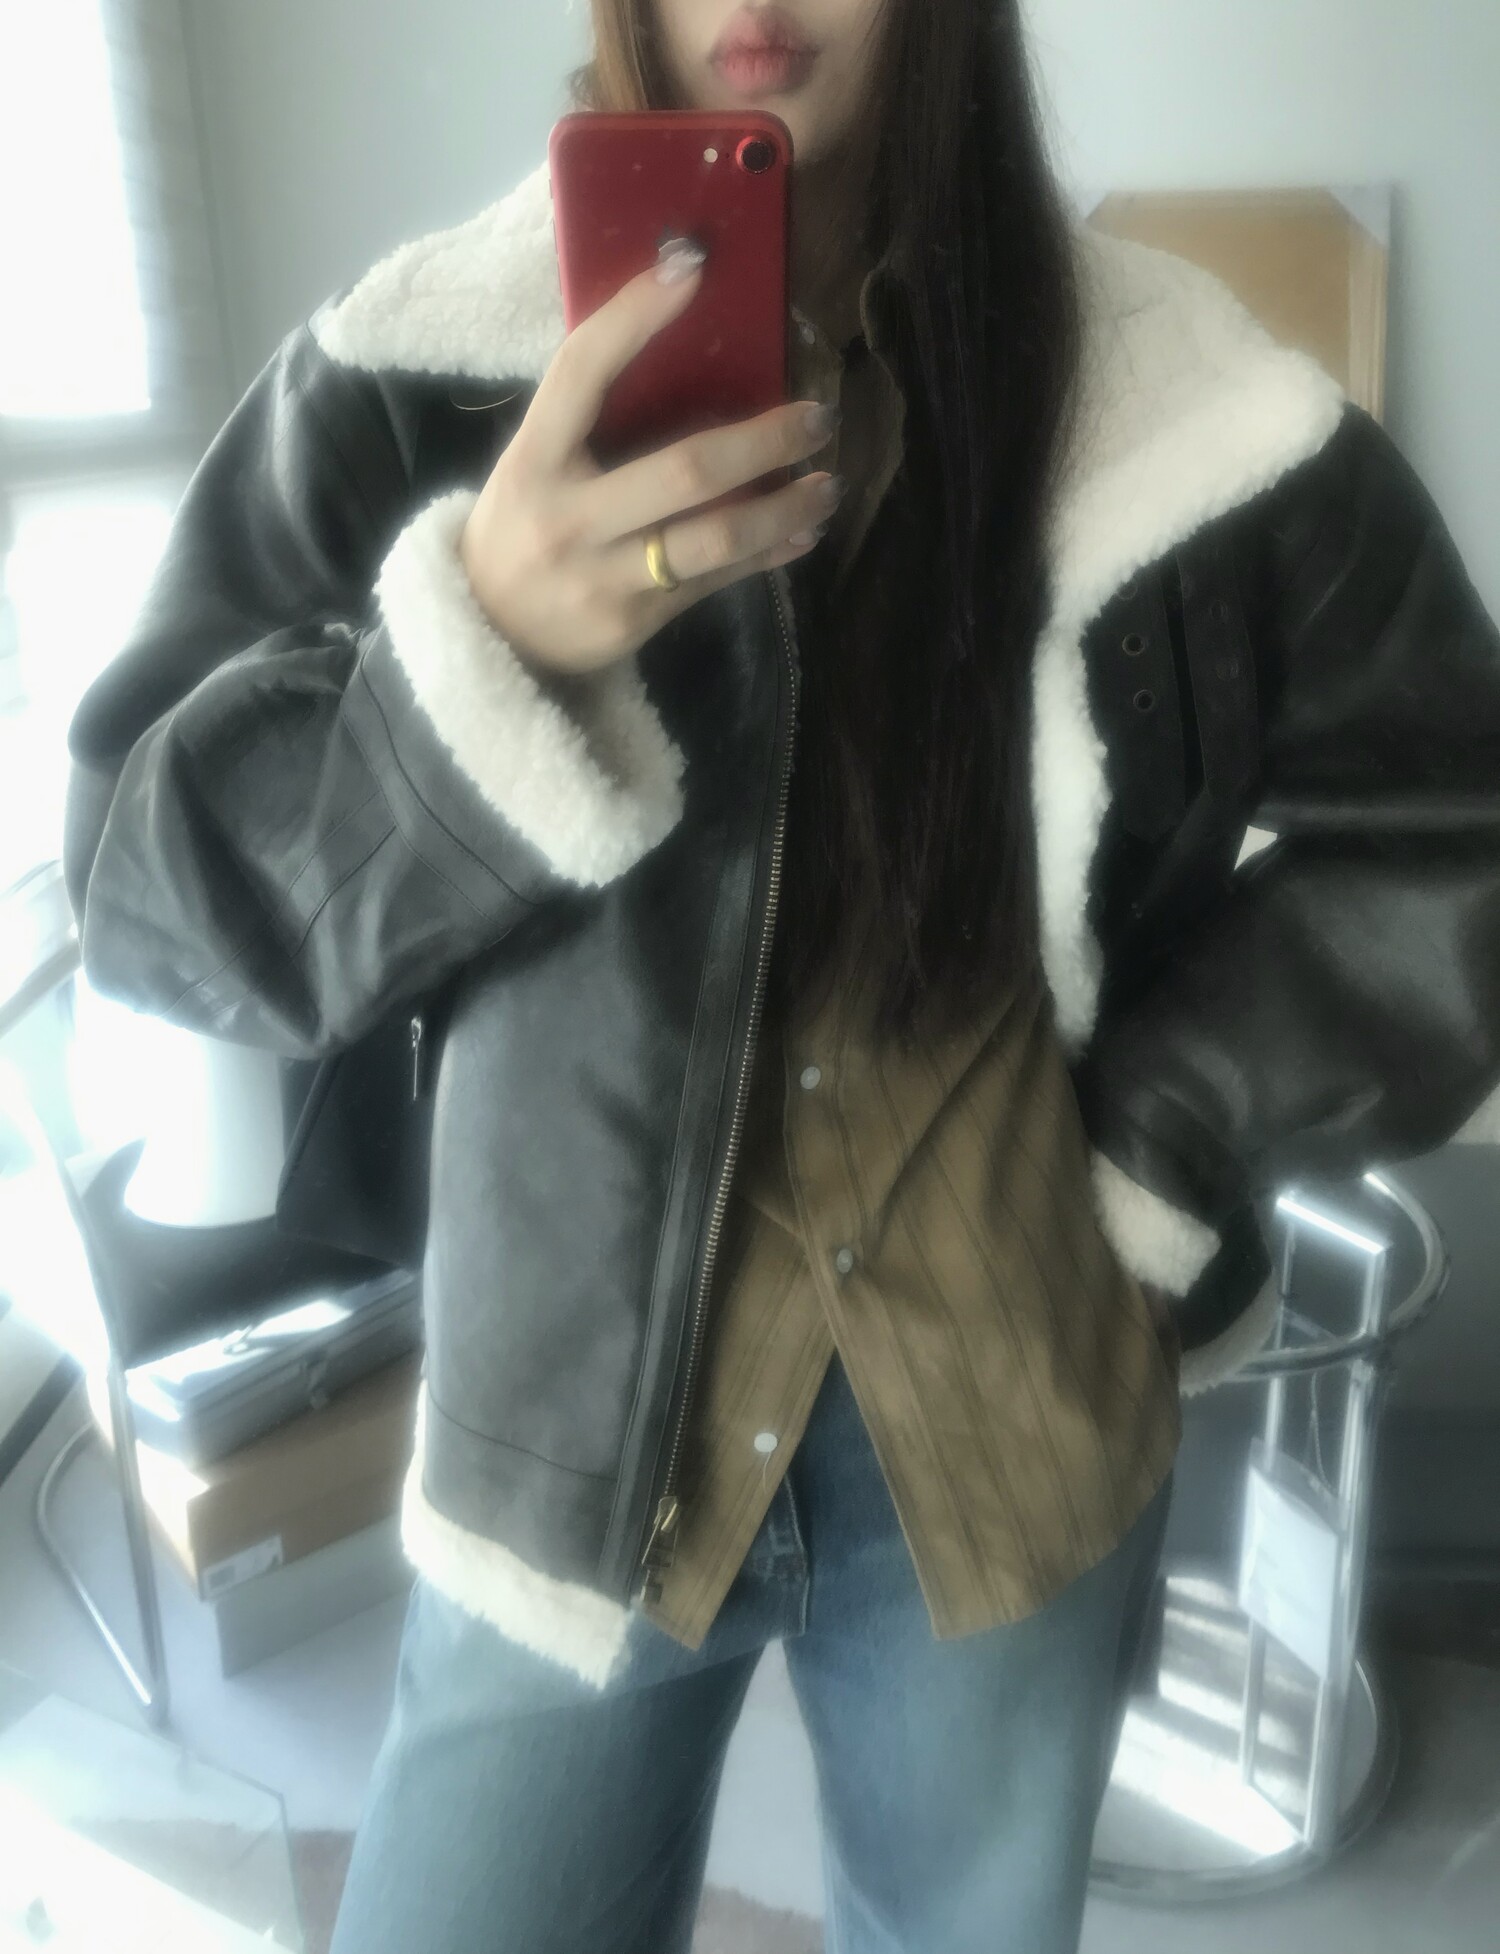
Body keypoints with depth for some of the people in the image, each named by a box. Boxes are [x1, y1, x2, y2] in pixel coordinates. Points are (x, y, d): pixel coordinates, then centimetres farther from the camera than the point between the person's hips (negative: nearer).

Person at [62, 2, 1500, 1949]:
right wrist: (476, 651, -30)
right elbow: (146, 878, -12)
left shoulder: (1175, 406, -9)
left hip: (1017, 1424, 2)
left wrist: (1164, 1147, -6)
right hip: (580, 1425, -1)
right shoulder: (420, 380, -9)